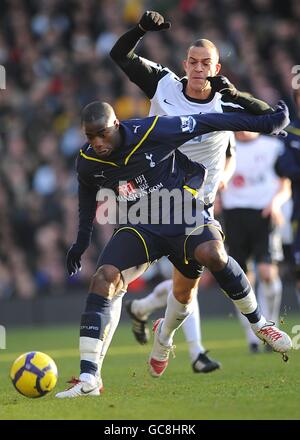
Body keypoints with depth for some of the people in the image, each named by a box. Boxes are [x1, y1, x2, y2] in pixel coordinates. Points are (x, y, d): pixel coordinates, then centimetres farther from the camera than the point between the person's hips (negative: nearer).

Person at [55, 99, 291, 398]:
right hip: (140, 226, 3)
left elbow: (206, 124, -13)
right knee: (104, 279, -22)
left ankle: (259, 324, -4)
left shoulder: (153, 132, -21)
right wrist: (82, 239, 21)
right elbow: (87, 193, 16)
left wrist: (266, 123, -7)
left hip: (184, 215, -3)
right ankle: (89, 379, -24)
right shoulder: (87, 162, -8)